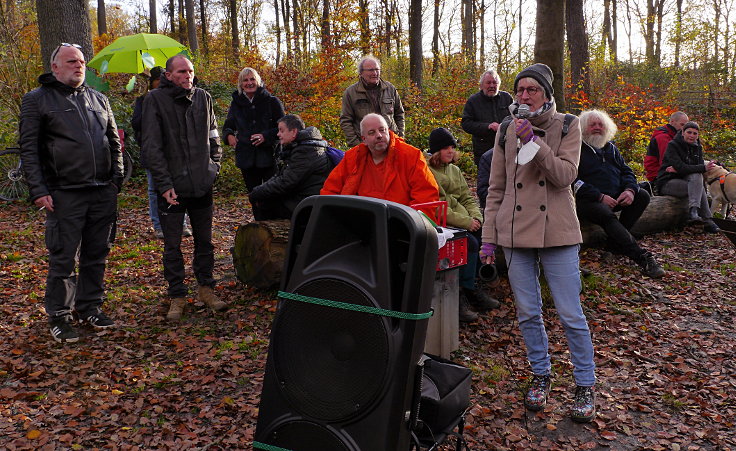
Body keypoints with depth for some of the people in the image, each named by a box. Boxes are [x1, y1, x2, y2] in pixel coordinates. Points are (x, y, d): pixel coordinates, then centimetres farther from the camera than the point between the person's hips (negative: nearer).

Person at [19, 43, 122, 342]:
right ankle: (58, 317, 12)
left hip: (103, 193, 5)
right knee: (63, 259, 0)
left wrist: (116, 178, 11)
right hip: (65, 195, -4)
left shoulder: (98, 99, 16)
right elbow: (29, 149, -1)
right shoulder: (37, 100, 3)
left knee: (96, 255, 11)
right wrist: (38, 190, -9)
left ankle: (90, 307, 25)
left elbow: (114, 141, 21)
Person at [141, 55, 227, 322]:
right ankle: (177, 297, 17)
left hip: (202, 184, 4)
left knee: (204, 241, 13)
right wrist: (164, 184, -15)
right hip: (172, 187, -3)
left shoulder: (203, 98, 6)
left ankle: (206, 289, 27)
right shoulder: (155, 100, -6)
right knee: (172, 246, 5)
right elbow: (151, 147, -10)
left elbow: (213, 137, 17)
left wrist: (213, 167, 6)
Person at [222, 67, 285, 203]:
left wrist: (266, 136, -18)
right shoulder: (236, 103, 9)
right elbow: (228, 126, 20)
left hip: (269, 157, -4)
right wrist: (229, 135, -3)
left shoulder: (272, 101, -2)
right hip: (246, 158, 4)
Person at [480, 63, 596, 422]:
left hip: (557, 231, -3)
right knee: (527, 312, 9)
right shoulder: (508, 131, 8)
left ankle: (585, 385, 18)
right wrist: (489, 237, 4)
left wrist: (534, 142, -22)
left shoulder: (567, 126, 1)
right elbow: (496, 189, 8)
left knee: (570, 314, 0)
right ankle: (540, 375, 29)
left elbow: (566, 175, -13)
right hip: (515, 232, 3)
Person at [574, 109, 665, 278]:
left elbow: (626, 171, 21)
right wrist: (600, 197, -20)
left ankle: (616, 242, -14)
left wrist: (630, 189, -3)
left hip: (614, 198, 8)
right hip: (587, 201, -7)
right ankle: (642, 257, -39)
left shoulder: (610, 148, 21)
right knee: (606, 214, -35)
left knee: (642, 195, -12)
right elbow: (574, 181, -13)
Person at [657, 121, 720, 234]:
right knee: (699, 188, -27)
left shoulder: (697, 148, 10)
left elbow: (700, 166, -4)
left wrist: (679, 169, -20)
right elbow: (680, 167, -21)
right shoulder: (673, 145, -10)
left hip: (684, 180, 5)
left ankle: (693, 211, -34)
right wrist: (703, 168, -28)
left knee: (696, 176, -28)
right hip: (667, 182, -5)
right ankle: (708, 222, -30)